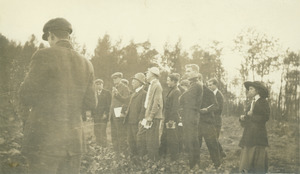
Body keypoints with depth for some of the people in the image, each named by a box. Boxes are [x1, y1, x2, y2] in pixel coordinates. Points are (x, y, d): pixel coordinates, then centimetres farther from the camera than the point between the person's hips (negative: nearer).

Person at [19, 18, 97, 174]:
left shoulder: (44, 56, -8)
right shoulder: (86, 64, 7)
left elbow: (26, 97, -7)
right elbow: (90, 103, 10)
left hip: (44, 141, -5)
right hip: (74, 142, 6)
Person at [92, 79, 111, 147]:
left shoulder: (107, 93, 2)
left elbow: (109, 104, -3)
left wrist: (106, 113, -11)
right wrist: (92, 114, 2)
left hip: (103, 116, -4)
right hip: (96, 115, 4)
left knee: (102, 132, -10)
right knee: (96, 132, 2)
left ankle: (104, 147, -3)